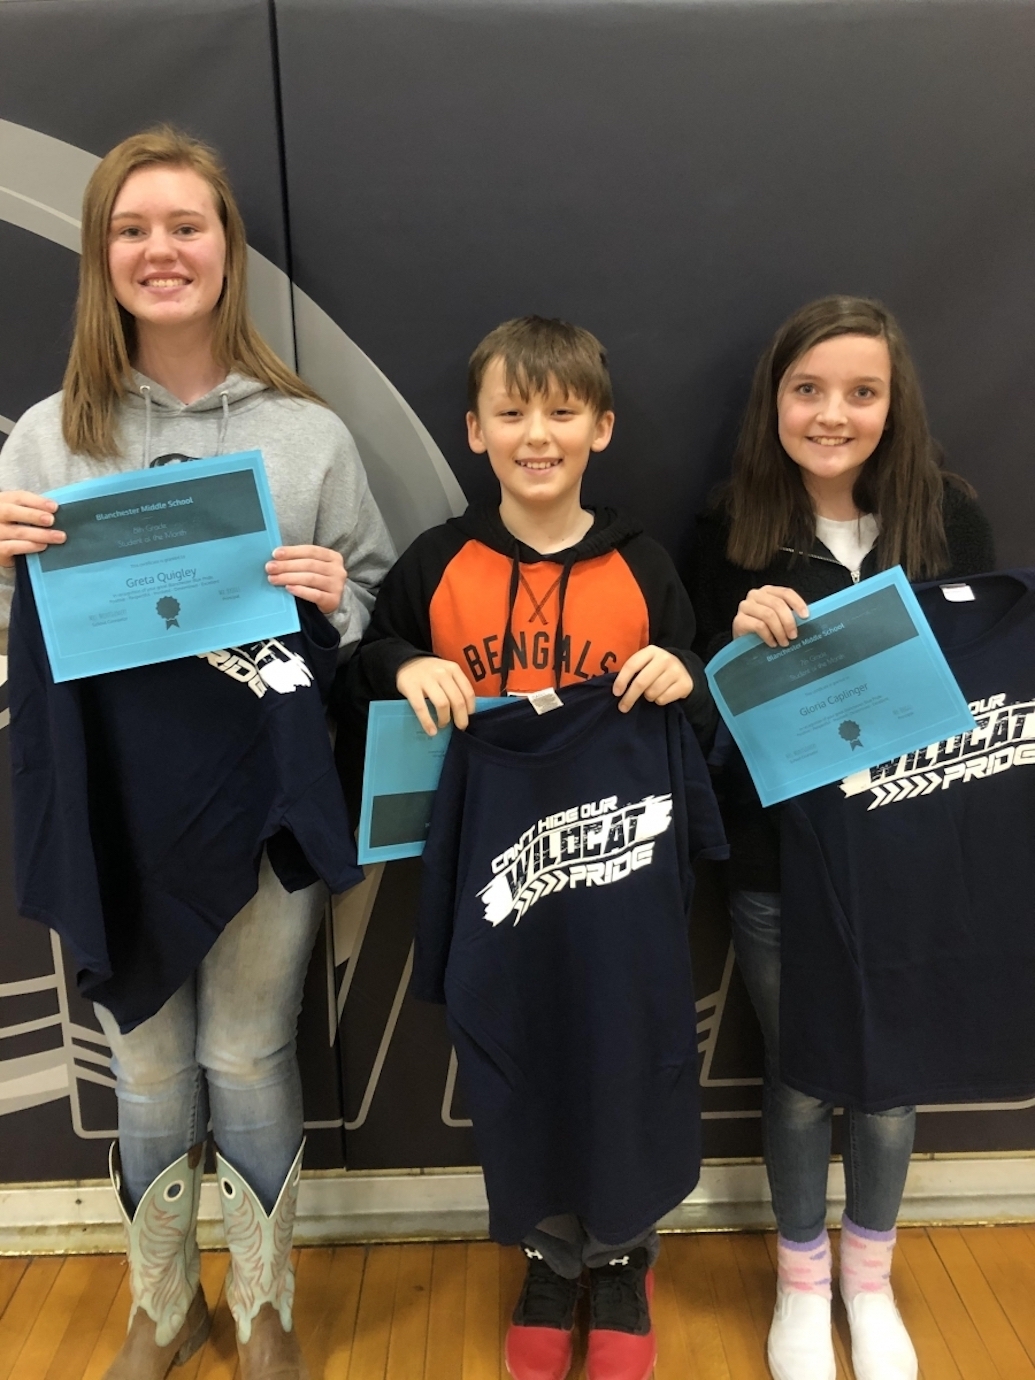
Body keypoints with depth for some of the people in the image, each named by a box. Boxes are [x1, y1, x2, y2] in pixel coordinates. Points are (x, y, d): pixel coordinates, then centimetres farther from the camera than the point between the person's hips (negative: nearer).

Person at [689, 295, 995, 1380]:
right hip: (776, 859, -1)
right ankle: (799, 1278, 42)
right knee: (798, 1075, 14)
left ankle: (869, 1277, 44)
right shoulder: (731, 532, -6)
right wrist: (739, 637, -22)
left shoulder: (948, 517, -5)